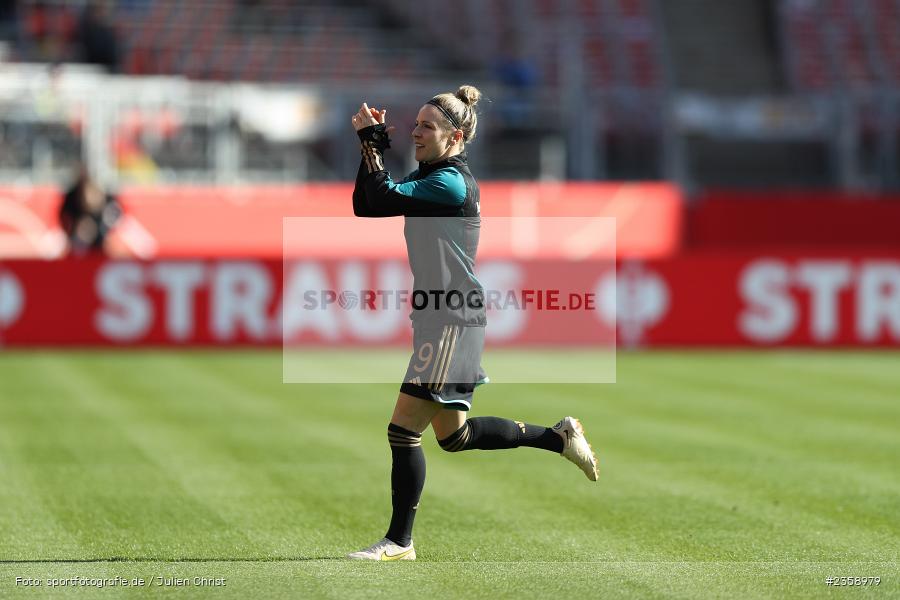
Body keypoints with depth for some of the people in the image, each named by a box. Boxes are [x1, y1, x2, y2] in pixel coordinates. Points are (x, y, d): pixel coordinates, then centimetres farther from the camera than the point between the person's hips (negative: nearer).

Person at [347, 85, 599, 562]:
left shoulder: (452, 183, -15)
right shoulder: (427, 178, 14)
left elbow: (385, 199, -22)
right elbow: (364, 207, 10)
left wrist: (371, 142, -14)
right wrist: (373, 146, 1)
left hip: (452, 322, -10)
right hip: (441, 321, 10)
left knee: (403, 430, -7)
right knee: (454, 435, 19)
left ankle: (399, 541, 1)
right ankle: (559, 437, 29)